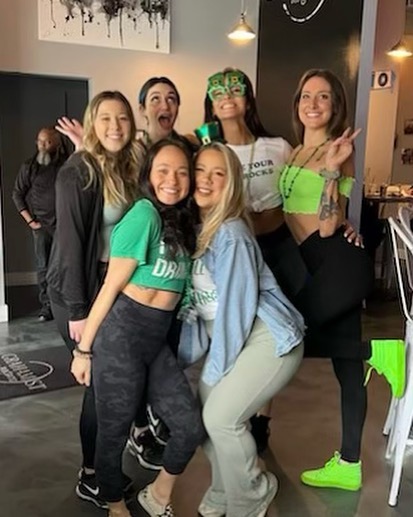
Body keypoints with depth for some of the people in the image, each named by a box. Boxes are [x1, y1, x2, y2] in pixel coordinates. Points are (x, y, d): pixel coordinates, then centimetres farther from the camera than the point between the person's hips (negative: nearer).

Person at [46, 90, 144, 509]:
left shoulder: (126, 168, 8)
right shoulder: (78, 172, -15)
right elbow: (70, 242, -19)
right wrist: (78, 310, -20)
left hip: (115, 284, 8)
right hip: (79, 288, -7)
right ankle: (90, 478, 19)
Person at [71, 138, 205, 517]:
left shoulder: (184, 220, 9)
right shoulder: (144, 213, -14)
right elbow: (111, 287, -13)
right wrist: (84, 349, -9)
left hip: (159, 338, 7)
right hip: (122, 333, -7)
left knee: (191, 426, 5)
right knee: (115, 431, 9)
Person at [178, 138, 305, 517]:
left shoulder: (231, 234, -22)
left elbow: (237, 305, -22)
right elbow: (197, 301, 6)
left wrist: (215, 369, -14)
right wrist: (187, 354, 4)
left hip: (268, 339, -8)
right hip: (232, 336, 8)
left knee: (221, 416, -12)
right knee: (204, 413, 5)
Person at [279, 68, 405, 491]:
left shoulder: (337, 152, -10)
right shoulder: (295, 153, 14)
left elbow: (329, 226, -19)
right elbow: (289, 214, 20)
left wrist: (332, 170, -26)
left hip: (340, 262, -8)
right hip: (323, 265, 8)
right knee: (346, 366, 12)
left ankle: (375, 350, 2)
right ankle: (349, 465, 23)